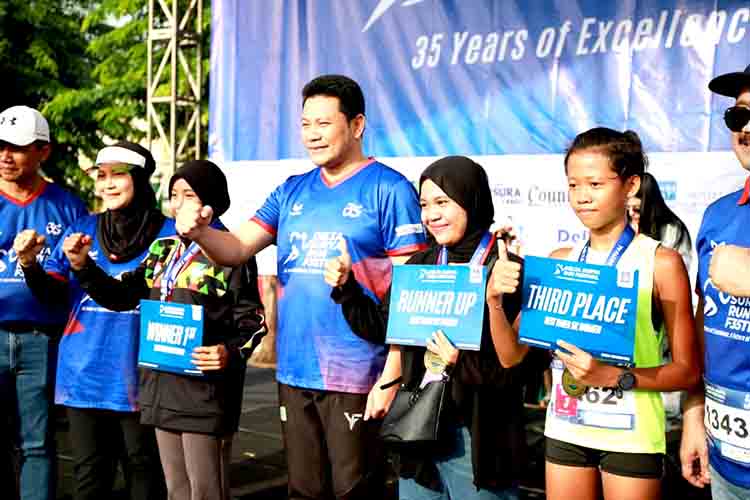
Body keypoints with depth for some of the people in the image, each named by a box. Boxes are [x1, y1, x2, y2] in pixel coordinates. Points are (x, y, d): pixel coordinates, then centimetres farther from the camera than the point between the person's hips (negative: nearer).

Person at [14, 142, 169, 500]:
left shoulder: (168, 234, -5)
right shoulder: (80, 230, 8)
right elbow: (54, 295, 4)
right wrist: (30, 264, -13)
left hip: (139, 376, -3)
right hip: (84, 373, 4)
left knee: (143, 469, 11)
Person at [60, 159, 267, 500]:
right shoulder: (162, 249, 13)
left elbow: (252, 322, -6)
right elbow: (122, 296, 13)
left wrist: (232, 352, -25)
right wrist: (83, 266, -1)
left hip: (206, 391, -6)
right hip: (162, 386, 6)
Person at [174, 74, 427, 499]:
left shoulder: (389, 189, -7)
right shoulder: (292, 191, 11)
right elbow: (237, 249, 7)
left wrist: (391, 377, -16)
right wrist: (200, 231, -16)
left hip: (355, 376, -6)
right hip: (294, 373, 6)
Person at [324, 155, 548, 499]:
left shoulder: (507, 271, -12)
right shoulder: (420, 266, 7)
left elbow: (529, 364, -15)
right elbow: (382, 327, 14)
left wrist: (463, 362, -22)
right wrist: (345, 287, 3)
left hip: (477, 439, -6)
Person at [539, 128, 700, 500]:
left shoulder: (661, 262, -9)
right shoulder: (559, 261, 4)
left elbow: (687, 370, -8)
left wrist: (614, 376, -21)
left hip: (631, 437, -4)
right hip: (565, 430, 4)